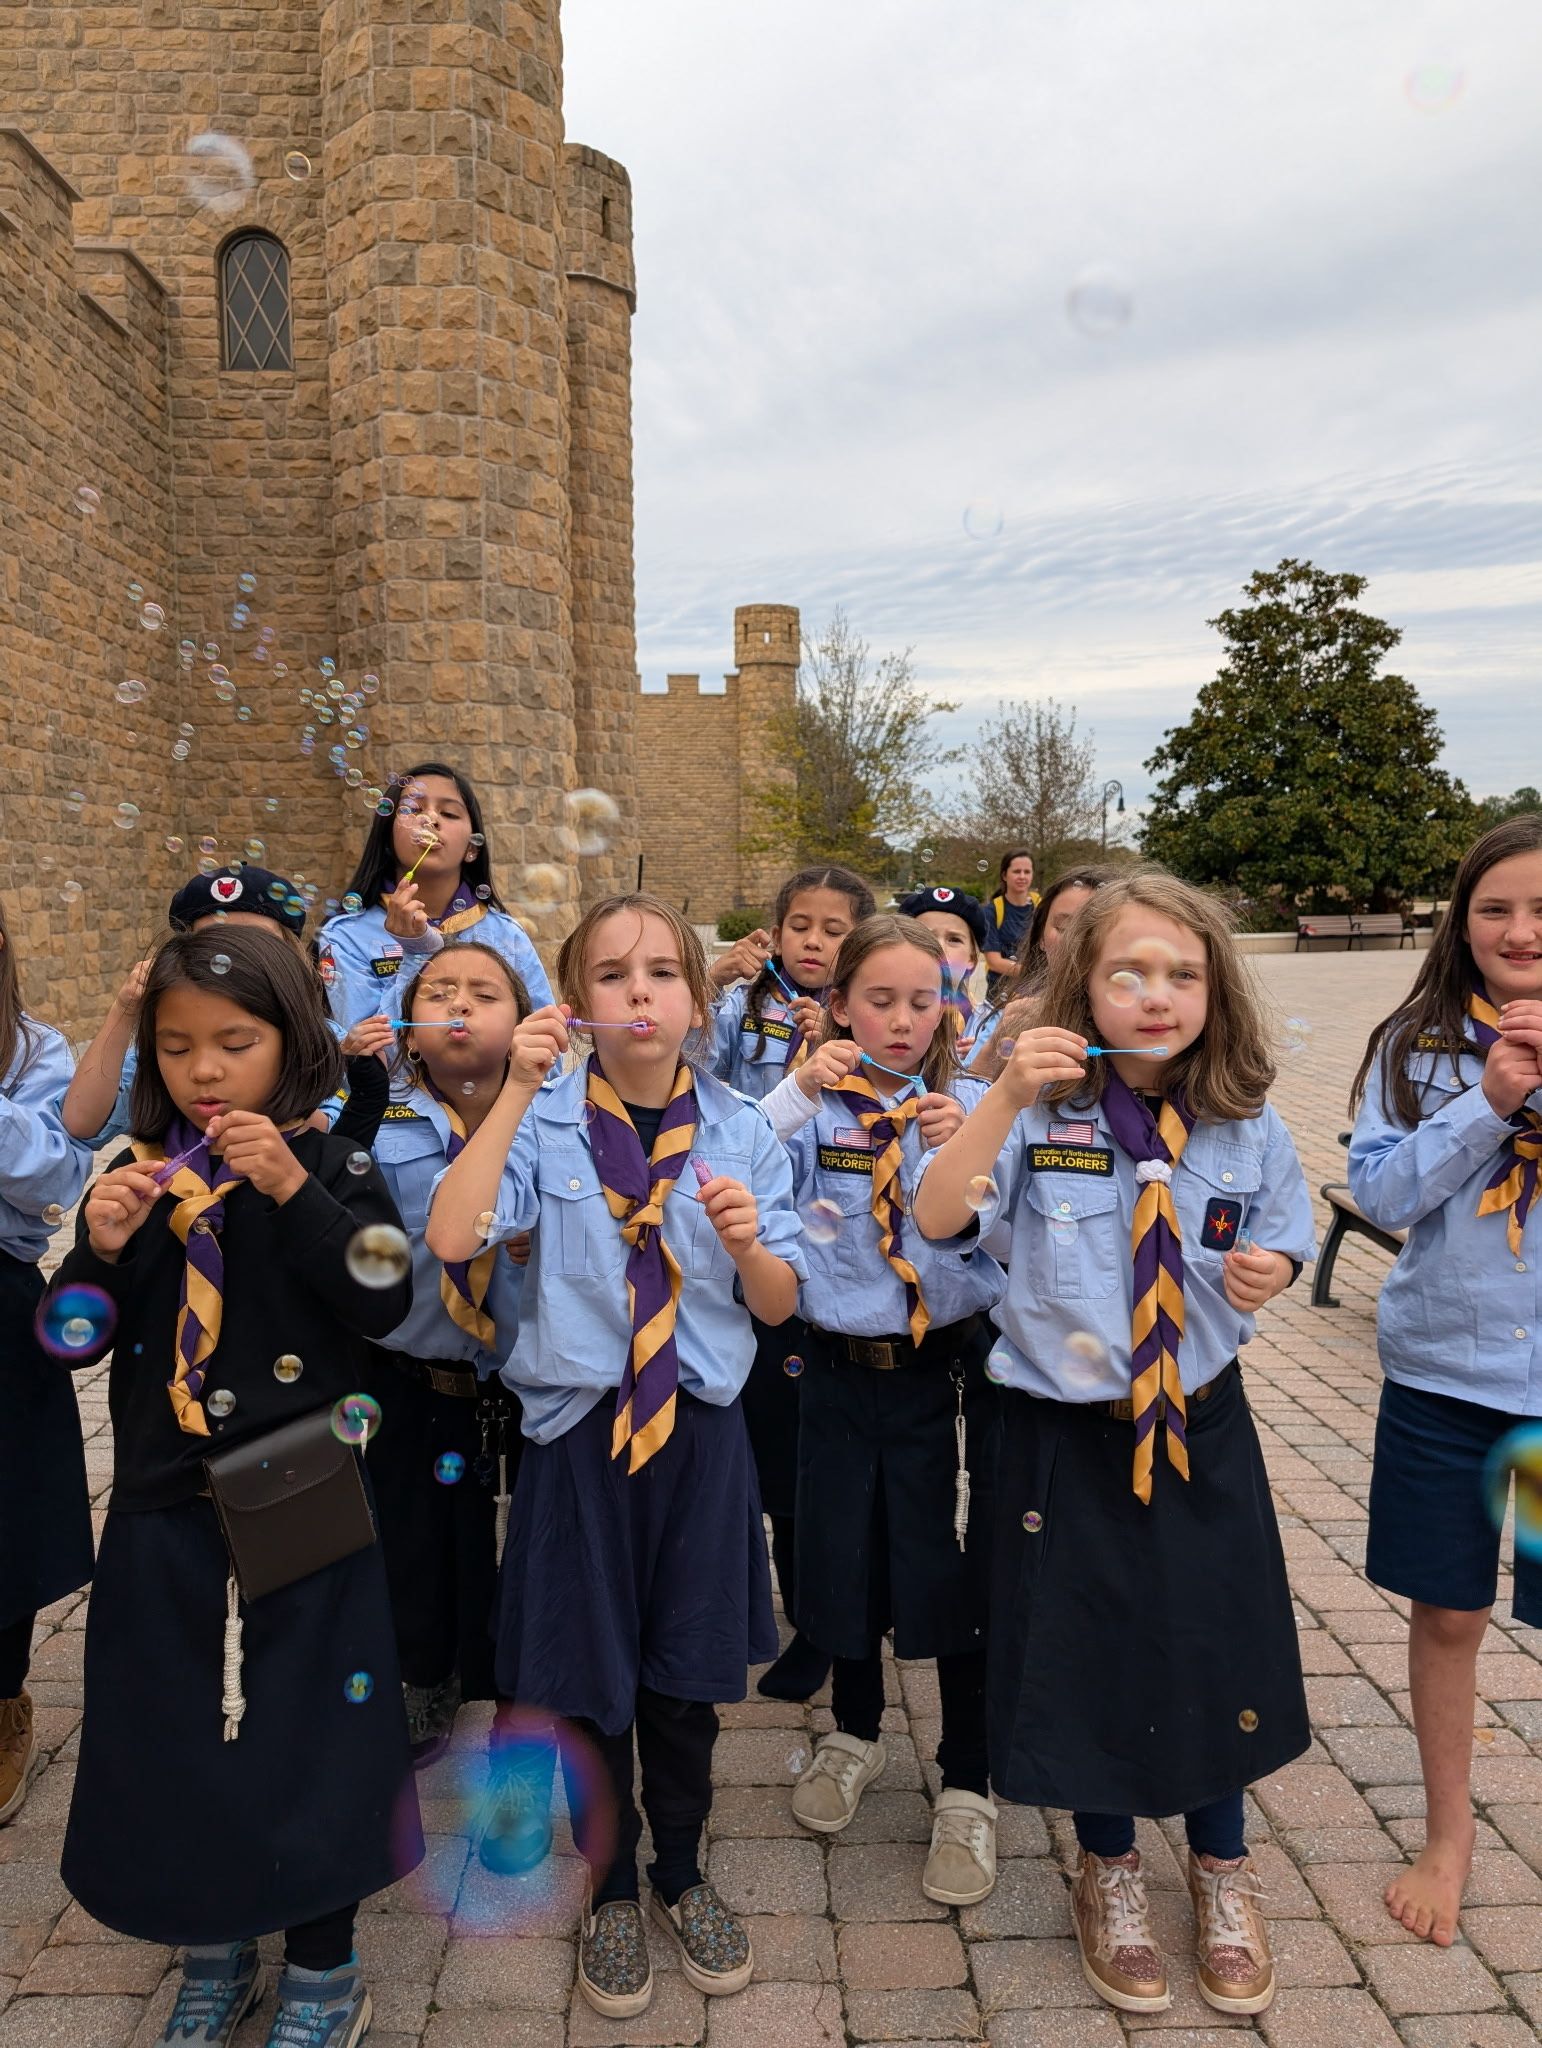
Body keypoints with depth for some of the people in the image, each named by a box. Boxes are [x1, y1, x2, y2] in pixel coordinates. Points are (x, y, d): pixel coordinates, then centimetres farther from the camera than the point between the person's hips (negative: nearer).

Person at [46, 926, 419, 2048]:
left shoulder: (331, 1167, -7)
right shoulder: (139, 1172, 3)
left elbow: (385, 1303, -18)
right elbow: (79, 1338, 5)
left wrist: (293, 1192, -27)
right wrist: (101, 1247, -15)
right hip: (164, 1508, 4)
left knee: (304, 1725, 7)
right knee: (177, 1729, 15)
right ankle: (217, 1951, 40)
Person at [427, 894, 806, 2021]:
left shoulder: (742, 1131, -2)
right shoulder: (543, 1121, -7)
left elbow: (778, 1303, 1)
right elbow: (451, 1236, -24)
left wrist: (746, 1240, -20)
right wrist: (518, 1089, -25)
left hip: (701, 1427, 1)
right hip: (578, 1428, -1)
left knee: (686, 1673, 16)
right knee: (588, 1673, 13)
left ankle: (682, 1874, 42)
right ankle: (611, 1889, 39)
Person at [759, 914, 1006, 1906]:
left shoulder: (974, 1104, -3)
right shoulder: (813, 1107, -2)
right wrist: (799, 1092, -23)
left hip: (949, 1368, -1)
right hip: (841, 1367, 2)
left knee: (955, 1575, 7)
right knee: (844, 1563, 17)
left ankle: (967, 1790, 29)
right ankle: (857, 1737, 44)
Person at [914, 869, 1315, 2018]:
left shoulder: (1248, 1129, -6)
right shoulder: (1043, 1114, -13)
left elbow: (1282, 1242, 8)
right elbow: (935, 1221, -22)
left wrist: (1269, 1275, -15)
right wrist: (1007, 1098, -32)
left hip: (1201, 1424, 2)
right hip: (1067, 1430, -2)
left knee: (1217, 1646, 13)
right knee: (1087, 1651, 12)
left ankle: (1220, 1867, 43)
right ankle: (1110, 1870, 41)